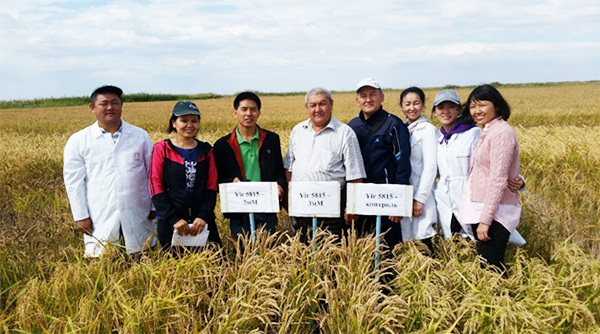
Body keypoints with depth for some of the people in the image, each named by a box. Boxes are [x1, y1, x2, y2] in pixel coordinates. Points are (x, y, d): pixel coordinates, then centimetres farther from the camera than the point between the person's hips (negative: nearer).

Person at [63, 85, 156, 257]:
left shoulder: (141, 136, 5)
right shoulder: (78, 141, 2)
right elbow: (73, 181, 2)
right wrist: (81, 216, -2)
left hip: (138, 217, 1)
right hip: (99, 219, -1)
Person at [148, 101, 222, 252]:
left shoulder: (206, 150, 8)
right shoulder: (162, 149, 0)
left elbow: (211, 187, 5)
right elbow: (155, 188, -4)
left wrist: (203, 217, -9)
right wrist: (174, 219, -12)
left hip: (202, 221, 2)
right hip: (170, 222, -2)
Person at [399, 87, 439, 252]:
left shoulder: (428, 129, -8)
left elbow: (430, 167, -12)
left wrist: (420, 198, -14)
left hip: (421, 193, -6)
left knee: (423, 239, -4)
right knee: (406, 240, 10)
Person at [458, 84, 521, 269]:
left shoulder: (501, 132, -14)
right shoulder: (486, 132, 13)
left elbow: (498, 180, -20)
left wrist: (485, 219, -21)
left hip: (494, 213, -9)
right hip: (479, 209, 9)